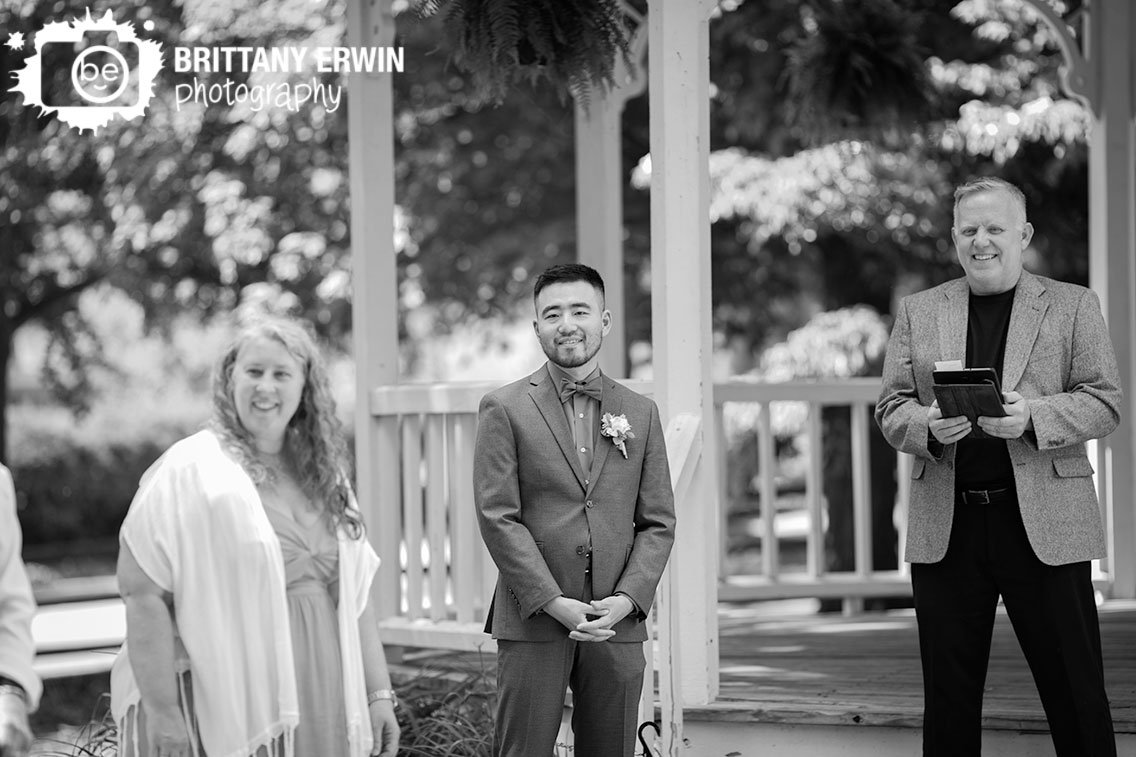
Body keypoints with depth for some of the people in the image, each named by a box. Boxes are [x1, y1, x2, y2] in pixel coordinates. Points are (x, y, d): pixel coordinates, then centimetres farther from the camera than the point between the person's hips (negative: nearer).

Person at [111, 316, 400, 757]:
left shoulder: (323, 476, 11)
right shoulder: (189, 472, -8)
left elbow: (353, 596, 14)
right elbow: (144, 593, -14)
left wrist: (379, 694, 9)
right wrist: (163, 716, -20)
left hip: (319, 701, 6)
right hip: (224, 706, -5)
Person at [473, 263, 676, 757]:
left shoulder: (640, 413, 12)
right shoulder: (504, 410, 1)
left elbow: (658, 522, 9)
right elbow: (497, 517, -5)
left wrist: (627, 598, -7)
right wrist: (553, 602, -13)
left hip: (618, 623, 3)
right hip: (532, 623, -3)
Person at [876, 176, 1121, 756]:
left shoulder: (1073, 306, 6)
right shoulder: (918, 312, 13)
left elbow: (1103, 404, 0)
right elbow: (891, 408, 9)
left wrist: (1032, 417, -17)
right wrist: (930, 426, -13)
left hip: (1043, 521, -2)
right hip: (946, 528, 2)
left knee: (1073, 685, 0)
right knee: (948, 696, 7)